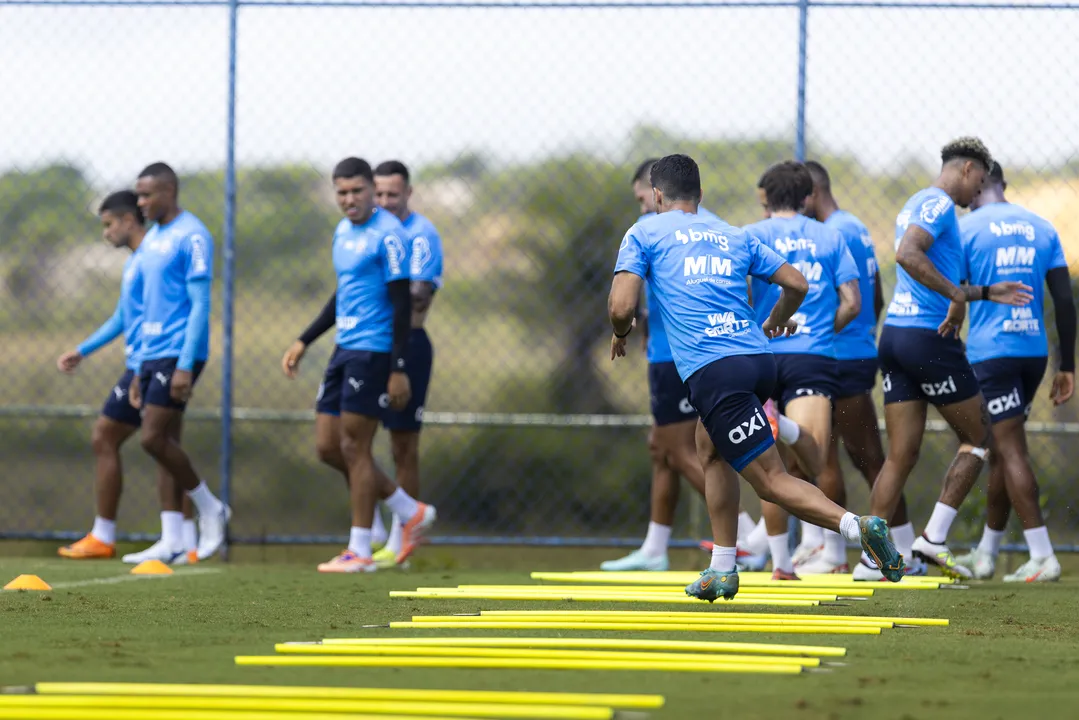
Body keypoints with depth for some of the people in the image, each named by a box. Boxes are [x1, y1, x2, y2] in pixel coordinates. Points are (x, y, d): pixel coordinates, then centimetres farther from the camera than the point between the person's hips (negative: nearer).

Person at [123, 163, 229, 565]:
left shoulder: (192, 237, -11)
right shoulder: (151, 240, 17)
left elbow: (200, 305, -15)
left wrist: (185, 365, -21)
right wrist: (139, 369, 20)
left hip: (178, 354, -9)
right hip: (152, 355, 9)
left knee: (154, 438, -13)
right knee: (163, 442, 5)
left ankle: (210, 508, 4)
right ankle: (172, 543, 4)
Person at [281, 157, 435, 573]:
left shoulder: (387, 234, -12)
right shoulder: (342, 231, 14)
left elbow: (402, 303, -15)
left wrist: (399, 370, -19)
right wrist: (304, 343, 23)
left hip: (372, 351, -9)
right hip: (344, 350, 9)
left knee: (354, 448, -6)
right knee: (328, 447, 8)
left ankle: (360, 552, 2)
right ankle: (412, 514, 19)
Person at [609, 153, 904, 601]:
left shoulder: (645, 233, 11)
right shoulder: (734, 236, 23)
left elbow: (621, 307, -1)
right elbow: (797, 284, 21)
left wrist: (621, 334, 22)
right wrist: (775, 322, 41)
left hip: (713, 370, -6)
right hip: (758, 358, 6)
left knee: (771, 480, -8)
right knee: (710, 449, 28)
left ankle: (856, 526, -30)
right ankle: (722, 571, 25)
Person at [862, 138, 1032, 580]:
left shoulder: (918, 204, 22)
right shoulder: (939, 205, -8)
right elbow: (907, 254, -27)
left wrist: (987, 293, 30)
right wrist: (958, 295, -27)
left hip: (895, 333, 9)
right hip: (930, 338, -9)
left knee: (901, 455, 6)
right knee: (978, 438, 5)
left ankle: (871, 559, 0)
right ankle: (934, 538, -2)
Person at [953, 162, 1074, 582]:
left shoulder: (966, 228, -3)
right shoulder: (1041, 228, 10)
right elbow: (1064, 300, 7)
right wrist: (1067, 367, 12)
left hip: (990, 352, -5)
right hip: (1034, 350, 5)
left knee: (1011, 450, -6)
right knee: (1001, 450, 16)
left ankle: (1042, 557, -13)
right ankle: (985, 554, 23)